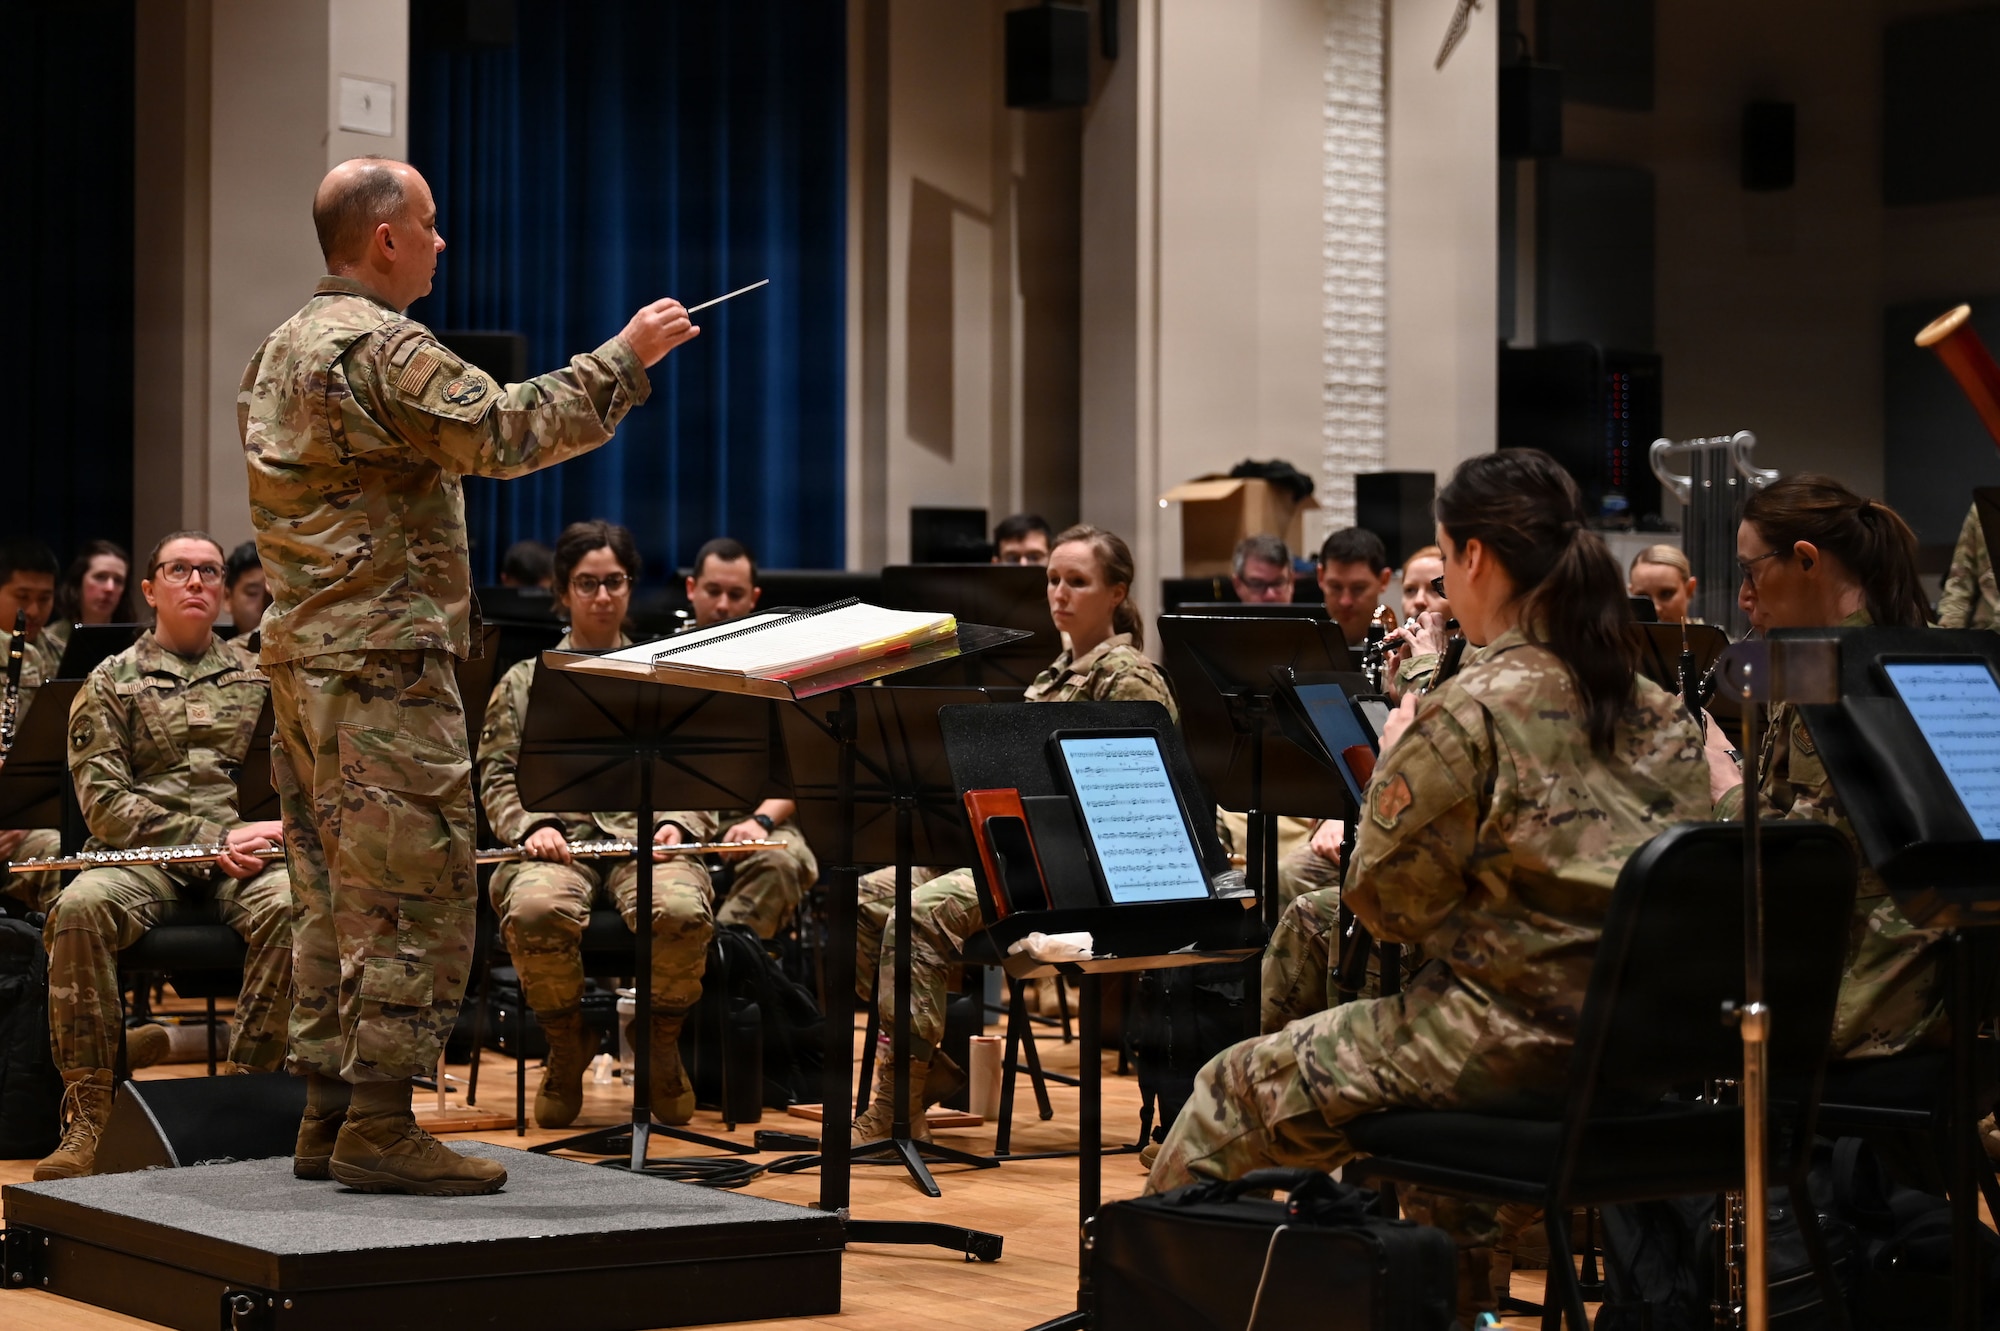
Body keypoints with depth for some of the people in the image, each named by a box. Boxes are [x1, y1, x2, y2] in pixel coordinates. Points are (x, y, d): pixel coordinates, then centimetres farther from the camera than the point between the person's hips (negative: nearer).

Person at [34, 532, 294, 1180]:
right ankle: (87, 1112, -28)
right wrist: (211, 839, -12)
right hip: (143, 856, -1)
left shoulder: (258, 680, 20)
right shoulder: (110, 684, 11)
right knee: (80, 907, -34)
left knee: (289, 904, -34)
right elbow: (104, 803, 0)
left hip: (245, 850, 1)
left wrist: (273, 830, -9)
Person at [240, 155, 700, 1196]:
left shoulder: (281, 351, 18)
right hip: (384, 664, -10)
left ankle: (327, 1115, 16)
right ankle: (379, 1128, -7)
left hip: (304, 659, 10)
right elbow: (507, 435, -21)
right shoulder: (381, 349, -14)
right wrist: (626, 356, -13)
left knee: (335, 902, 12)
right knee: (415, 901, -7)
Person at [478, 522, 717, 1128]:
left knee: (680, 913, -37)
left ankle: (662, 1043, -4)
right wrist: (532, 825, -9)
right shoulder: (524, 682, 19)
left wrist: (676, 822, -5)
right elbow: (498, 778, 11)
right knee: (537, 910, -39)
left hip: (647, 841, 0)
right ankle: (566, 1049, -7)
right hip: (560, 843, 0)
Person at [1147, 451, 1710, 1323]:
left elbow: (1387, 904, -11)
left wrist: (1394, 762, 4)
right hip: (1633, 1047, 8)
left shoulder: (1470, 711, -15)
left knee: (1234, 1092, 8)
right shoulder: (1659, 714, 6)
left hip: (1510, 1044, -8)